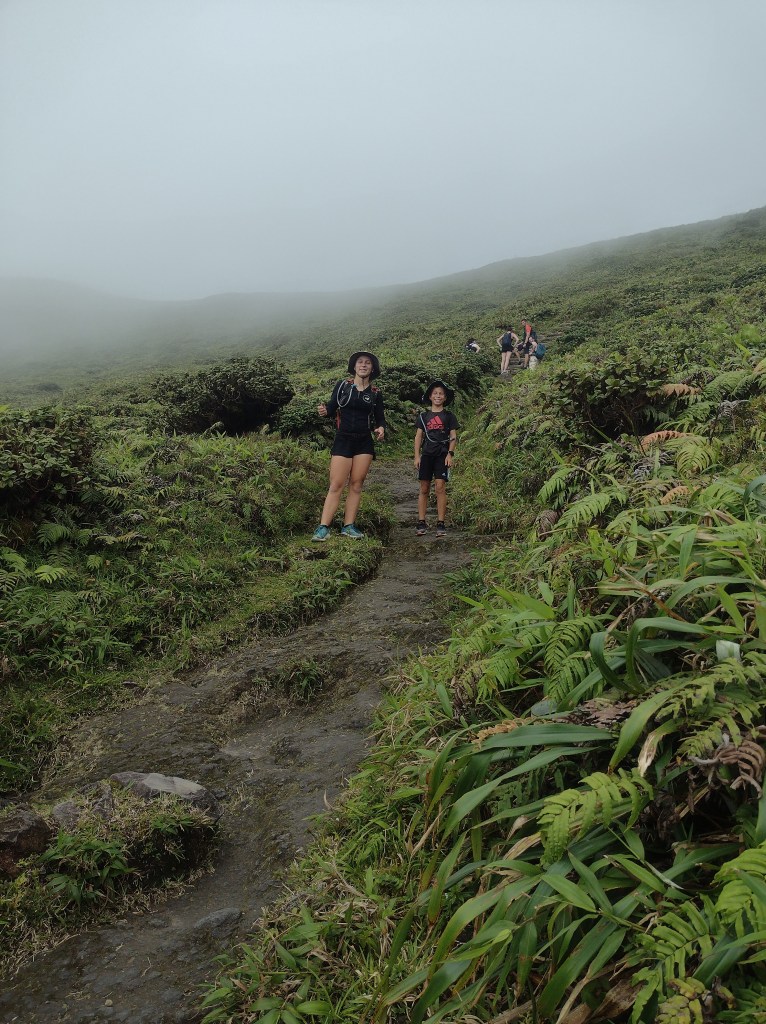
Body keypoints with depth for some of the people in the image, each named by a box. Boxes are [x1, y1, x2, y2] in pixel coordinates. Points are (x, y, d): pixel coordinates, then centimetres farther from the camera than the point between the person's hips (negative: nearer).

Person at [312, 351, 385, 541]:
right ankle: (323, 527, -10)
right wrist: (325, 410, -18)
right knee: (336, 485, -9)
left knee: (356, 484, 2)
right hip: (343, 440, -2)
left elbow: (380, 418, 12)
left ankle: (349, 526, 6)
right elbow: (333, 408, 5)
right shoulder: (342, 386, 2)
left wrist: (381, 428, -9)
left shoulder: (375, 394, 7)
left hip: (364, 443, 3)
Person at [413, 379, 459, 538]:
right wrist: (417, 456, 4)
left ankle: (440, 524, -9)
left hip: (442, 455, -2)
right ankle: (421, 523, 4)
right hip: (426, 454, 2)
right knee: (424, 489, 1)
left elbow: (453, 437, 5)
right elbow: (418, 436, 12)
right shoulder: (424, 415, 12)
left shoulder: (449, 416, 8)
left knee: (440, 487, -11)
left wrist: (450, 454, -7)